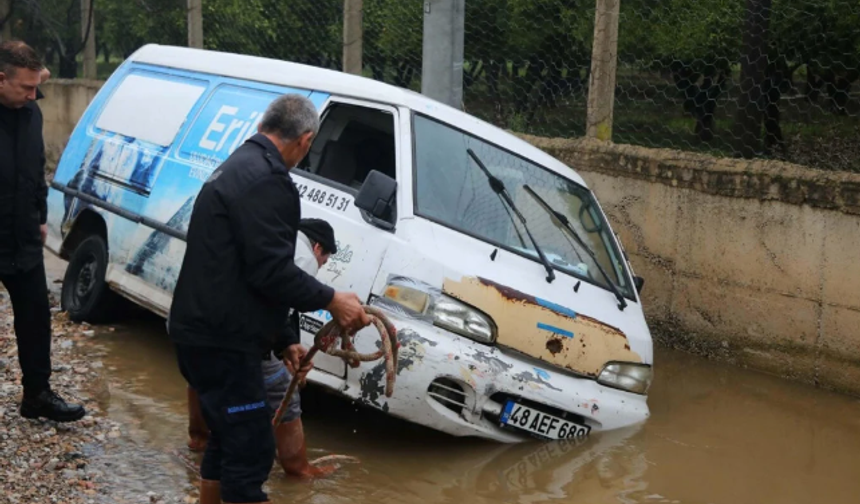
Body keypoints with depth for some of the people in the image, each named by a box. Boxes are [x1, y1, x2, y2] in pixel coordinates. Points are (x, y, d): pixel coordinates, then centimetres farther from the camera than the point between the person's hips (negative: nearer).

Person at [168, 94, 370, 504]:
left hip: (208, 333, 11)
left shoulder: (239, 167, 17)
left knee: (228, 440, 21)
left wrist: (281, 341, 22)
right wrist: (331, 300, -12)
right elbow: (271, 270, -24)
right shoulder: (266, 180, -18)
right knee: (251, 449, -6)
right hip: (221, 341, -11)